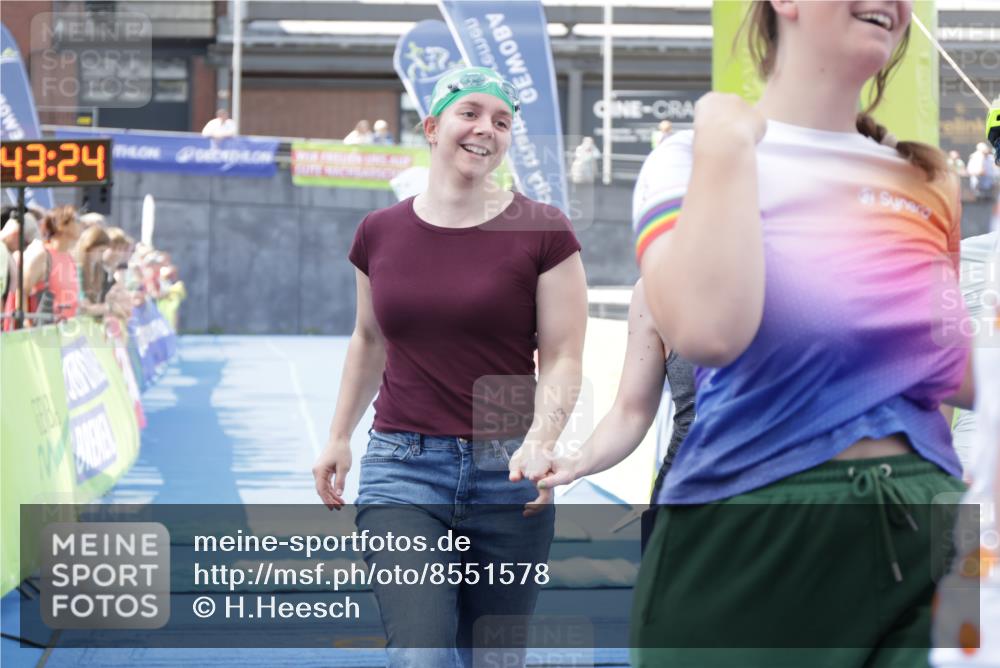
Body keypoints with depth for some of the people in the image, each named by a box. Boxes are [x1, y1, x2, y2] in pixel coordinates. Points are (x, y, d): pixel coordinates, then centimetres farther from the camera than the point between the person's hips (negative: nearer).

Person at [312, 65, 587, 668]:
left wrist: (540, 443, -22)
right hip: (402, 468, 1)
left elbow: (562, 360, -6)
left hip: (506, 473, -1)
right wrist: (339, 438, 19)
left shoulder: (543, 233, -3)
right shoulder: (380, 233, 5)